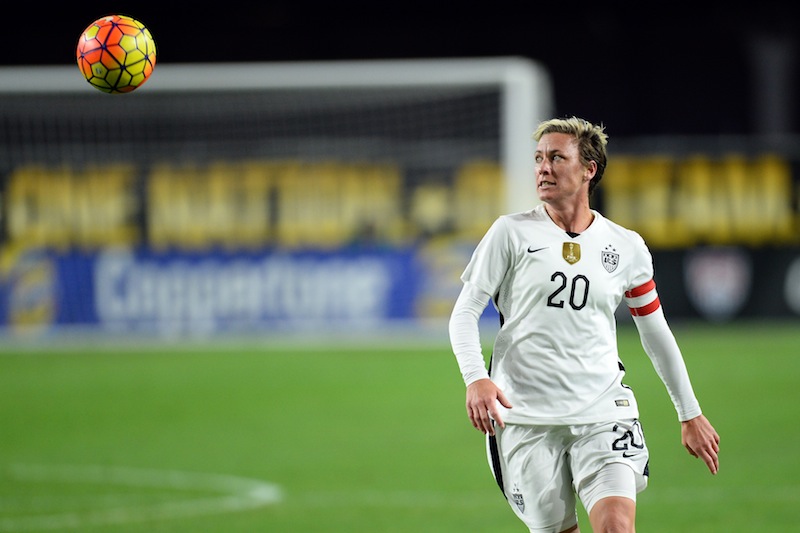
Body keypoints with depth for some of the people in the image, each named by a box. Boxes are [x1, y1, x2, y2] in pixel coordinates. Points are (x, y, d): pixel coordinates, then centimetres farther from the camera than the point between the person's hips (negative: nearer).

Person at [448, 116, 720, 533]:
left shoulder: (627, 247, 7)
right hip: (525, 416, -1)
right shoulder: (511, 233, 2)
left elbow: (656, 334, 18)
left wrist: (690, 414, 21)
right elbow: (465, 313, 1)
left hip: (603, 413, 1)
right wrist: (476, 379, -17)